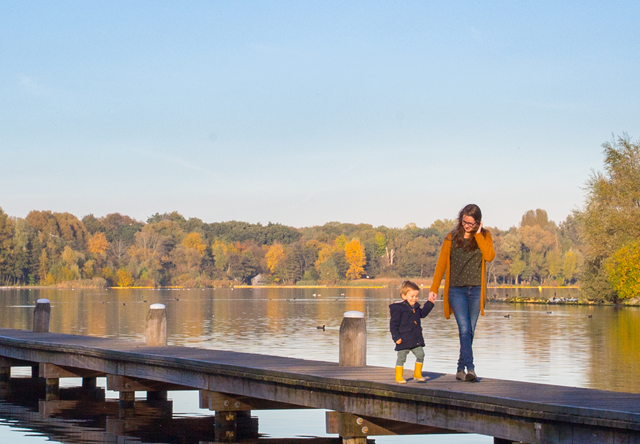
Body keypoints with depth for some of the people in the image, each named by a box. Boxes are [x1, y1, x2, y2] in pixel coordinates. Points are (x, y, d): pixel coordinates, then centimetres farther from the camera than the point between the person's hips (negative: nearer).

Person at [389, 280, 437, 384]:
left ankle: (417, 374, 20)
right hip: (404, 340, -6)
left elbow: (423, 313, 33)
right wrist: (396, 337, -16)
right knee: (401, 357, 0)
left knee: (420, 355, 3)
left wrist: (430, 303, 27)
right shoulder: (398, 308, -11)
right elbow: (393, 324, -11)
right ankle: (399, 376, 12)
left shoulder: (416, 307, 12)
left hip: (416, 339, 6)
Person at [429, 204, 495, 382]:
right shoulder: (451, 238, 6)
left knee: (469, 332, 5)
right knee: (464, 329, -14)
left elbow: (489, 256, -12)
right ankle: (470, 368, -20)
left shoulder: (484, 236, 6)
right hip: (456, 290, -1)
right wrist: (434, 288, 2)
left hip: (476, 290, 1)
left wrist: (477, 234, -9)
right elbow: (441, 264, 7)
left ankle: (461, 369, 14)